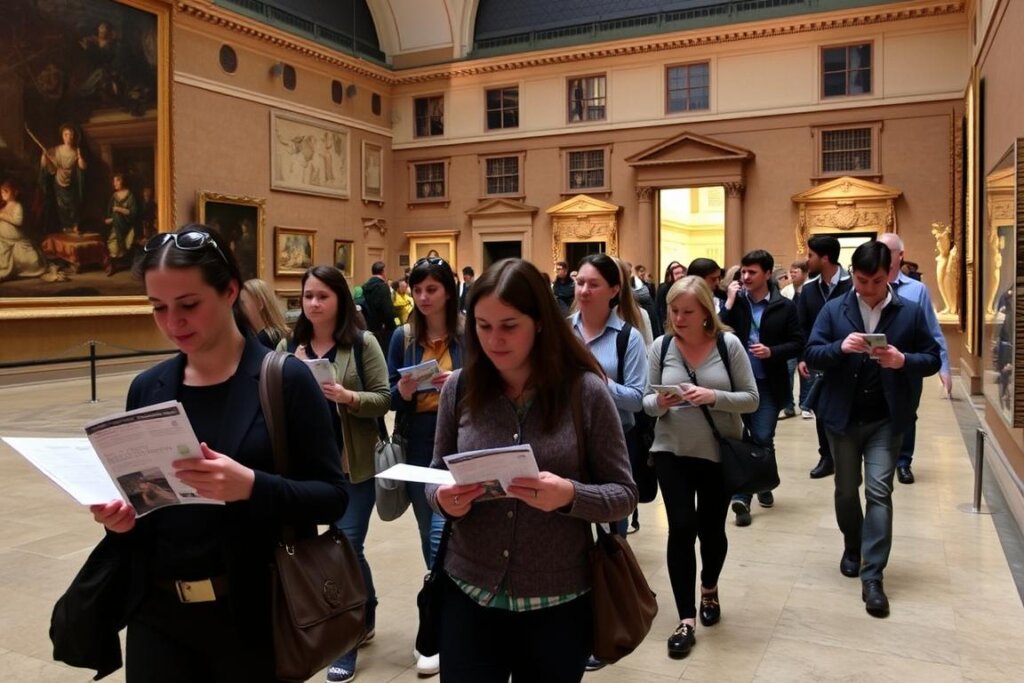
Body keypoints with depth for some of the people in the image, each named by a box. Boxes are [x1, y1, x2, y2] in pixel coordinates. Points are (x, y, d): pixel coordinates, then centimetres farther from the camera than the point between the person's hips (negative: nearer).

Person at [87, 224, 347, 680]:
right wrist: (120, 519, -10)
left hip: (254, 615, -3)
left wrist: (251, 485, -27)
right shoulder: (147, 389, 3)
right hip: (158, 615, 4)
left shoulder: (285, 379, -11)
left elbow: (332, 496, -12)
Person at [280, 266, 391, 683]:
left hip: (353, 463, -4)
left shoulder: (363, 343, -5)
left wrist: (348, 397, -24)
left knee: (347, 547, 0)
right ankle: (364, 617, 37)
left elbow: (383, 399, -7)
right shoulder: (288, 346, 6)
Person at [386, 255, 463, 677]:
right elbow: (391, 398, 5)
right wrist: (403, 389, -17)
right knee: (431, 539, 14)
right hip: (418, 449, 4)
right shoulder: (403, 337, 4)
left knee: (442, 535, -8)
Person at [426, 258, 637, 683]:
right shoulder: (460, 389, -3)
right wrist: (443, 499, -16)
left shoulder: (585, 391, -10)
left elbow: (624, 494, -7)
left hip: (558, 602, -1)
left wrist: (569, 496, -26)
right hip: (469, 594, 2)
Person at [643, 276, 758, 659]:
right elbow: (646, 402, 0)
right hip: (672, 453, 0)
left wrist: (713, 396, -25)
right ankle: (686, 619, 6)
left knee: (711, 529, 13)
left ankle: (710, 588, 44)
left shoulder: (728, 343, -10)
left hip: (720, 454, 0)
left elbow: (751, 399, -8)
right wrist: (659, 403, -23)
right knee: (681, 528, -7)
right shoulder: (661, 346, -6)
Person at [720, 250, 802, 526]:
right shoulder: (735, 302, 2)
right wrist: (729, 303, -13)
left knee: (763, 438, 2)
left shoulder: (785, 306, -2)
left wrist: (772, 352, -17)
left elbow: (798, 344, -1)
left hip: (768, 384, -1)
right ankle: (741, 496, 8)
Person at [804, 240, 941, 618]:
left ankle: (872, 577, -2)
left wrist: (904, 361, -20)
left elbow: (933, 359, 1)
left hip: (886, 419, -1)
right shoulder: (834, 309, -1)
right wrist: (840, 347, -25)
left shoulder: (910, 312, -2)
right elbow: (811, 355, -5)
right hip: (843, 416, 1)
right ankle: (852, 548, 39)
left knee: (879, 491, -7)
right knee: (846, 490, 14)